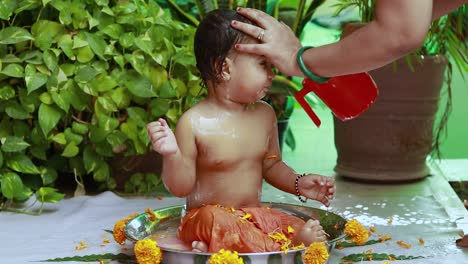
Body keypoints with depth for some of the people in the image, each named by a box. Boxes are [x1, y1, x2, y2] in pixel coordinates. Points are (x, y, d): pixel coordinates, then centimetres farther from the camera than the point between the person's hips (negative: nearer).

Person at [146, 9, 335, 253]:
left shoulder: (264, 114, 4)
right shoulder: (193, 123, -13)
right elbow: (181, 187, -9)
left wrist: (299, 184, 2)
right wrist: (172, 155, -28)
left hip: (255, 215, 6)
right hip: (208, 217, -5)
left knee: (308, 232, -18)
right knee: (219, 224, -39)